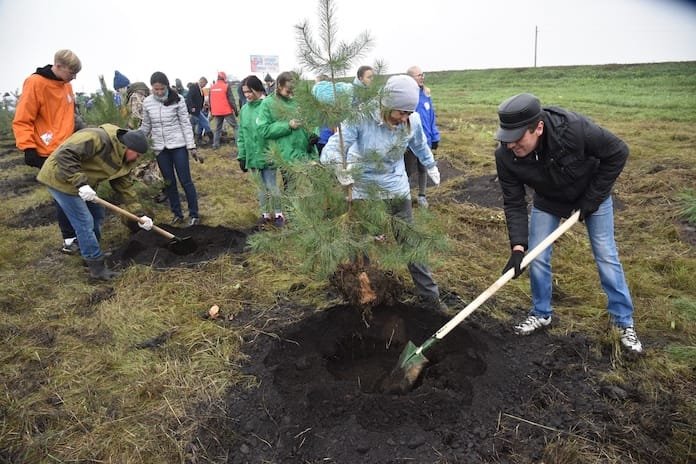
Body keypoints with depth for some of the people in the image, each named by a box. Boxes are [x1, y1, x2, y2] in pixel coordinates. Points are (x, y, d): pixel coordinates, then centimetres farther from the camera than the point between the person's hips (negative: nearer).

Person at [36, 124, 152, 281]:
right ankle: (96, 266, 1)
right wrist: (81, 183, -38)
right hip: (61, 179, -9)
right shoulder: (97, 139, -29)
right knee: (85, 222, -9)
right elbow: (65, 155, -34)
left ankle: (92, 254, 30)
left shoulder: (123, 159, 0)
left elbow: (125, 185, 3)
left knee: (97, 214, 14)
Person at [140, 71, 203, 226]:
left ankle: (194, 215, 10)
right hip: (160, 148, 4)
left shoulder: (177, 100, -8)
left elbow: (186, 124, -6)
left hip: (178, 146, -3)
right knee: (169, 182, 10)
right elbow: (145, 126, 11)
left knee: (185, 181, -1)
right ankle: (177, 214, 22)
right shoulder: (147, 102, 1)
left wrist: (192, 147, -9)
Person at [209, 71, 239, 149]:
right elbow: (231, 100, -11)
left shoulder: (212, 87, 8)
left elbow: (210, 101, 14)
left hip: (216, 112, 5)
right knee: (235, 126, 6)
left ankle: (215, 144, 11)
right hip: (227, 111, -5)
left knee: (217, 128, 15)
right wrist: (235, 110, -3)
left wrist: (211, 111, 24)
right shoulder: (227, 86, -9)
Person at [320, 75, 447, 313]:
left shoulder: (412, 120, -11)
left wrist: (431, 165, 26)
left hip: (397, 190, 2)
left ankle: (429, 294, 21)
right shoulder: (361, 119, -24)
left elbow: (420, 144, 12)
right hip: (364, 192, -2)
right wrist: (337, 161, -50)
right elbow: (331, 150, -28)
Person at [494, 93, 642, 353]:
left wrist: (592, 198, -20)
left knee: (606, 256, 2)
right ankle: (541, 314, 23)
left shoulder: (574, 128, -39)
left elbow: (617, 153, -22)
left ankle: (624, 322, 20)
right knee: (537, 258, 1)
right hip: (547, 201, 2)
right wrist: (518, 246, -32)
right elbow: (514, 203, -22)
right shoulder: (505, 156, -30)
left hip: (593, 195, -2)